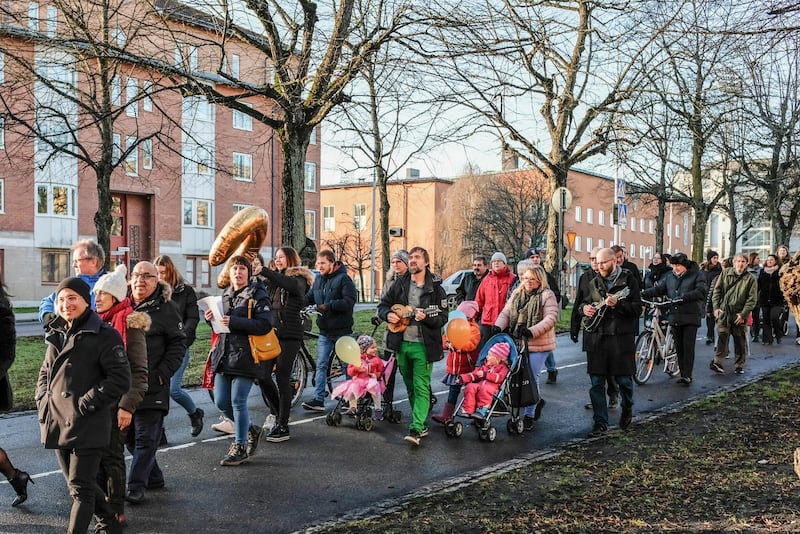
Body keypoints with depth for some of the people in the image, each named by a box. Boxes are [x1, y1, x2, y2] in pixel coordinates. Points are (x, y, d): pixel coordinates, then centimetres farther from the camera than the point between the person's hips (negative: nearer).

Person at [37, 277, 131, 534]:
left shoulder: (104, 335, -11)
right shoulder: (57, 334, 12)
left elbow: (121, 379, -15)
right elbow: (45, 372, 24)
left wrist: (86, 403, -17)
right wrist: (42, 400, 7)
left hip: (86, 426, -8)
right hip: (57, 423, 8)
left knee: (81, 487, -3)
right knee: (76, 482, 18)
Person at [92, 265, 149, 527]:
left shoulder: (129, 324, -10)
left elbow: (139, 370, -13)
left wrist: (128, 405, -18)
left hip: (116, 402, -7)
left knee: (111, 455, -2)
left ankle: (117, 511, 9)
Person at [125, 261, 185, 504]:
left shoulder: (166, 308, -3)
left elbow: (178, 343, -3)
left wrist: (163, 373, -9)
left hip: (151, 385, -5)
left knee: (145, 438, -3)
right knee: (130, 436, 13)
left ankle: (136, 486, 2)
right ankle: (154, 477, 28)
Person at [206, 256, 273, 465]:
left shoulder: (258, 295, -6)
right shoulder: (226, 295, 16)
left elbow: (265, 325, -18)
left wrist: (234, 322, -22)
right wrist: (212, 319, 4)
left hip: (245, 356, -7)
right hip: (223, 356, 7)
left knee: (238, 402, -5)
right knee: (221, 403, 8)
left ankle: (240, 447, 10)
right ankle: (251, 430, 30)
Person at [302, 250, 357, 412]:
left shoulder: (343, 279, -12)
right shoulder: (318, 280, 10)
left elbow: (349, 301, -21)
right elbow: (309, 297, 15)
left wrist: (328, 306, -26)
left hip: (342, 331, -6)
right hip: (324, 331, 6)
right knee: (321, 365, 2)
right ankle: (318, 399, 3)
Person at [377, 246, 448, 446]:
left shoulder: (435, 288, -3)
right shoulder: (399, 284, 8)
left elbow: (443, 317, -6)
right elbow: (383, 304, 15)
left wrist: (426, 317, -24)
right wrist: (388, 315, -6)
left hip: (423, 345, -5)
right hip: (401, 343, 5)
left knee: (421, 388, -8)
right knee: (410, 387, 14)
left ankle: (416, 428, -11)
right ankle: (421, 423, 27)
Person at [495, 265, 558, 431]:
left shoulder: (547, 295, -5)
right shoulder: (517, 294, 13)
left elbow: (550, 318, -14)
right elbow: (506, 313, 12)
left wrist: (531, 331, -25)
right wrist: (498, 326, -9)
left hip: (538, 345, -5)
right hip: (518, 343, 6)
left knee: (531, 378, -3)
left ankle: (529, 415, 9)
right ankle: (536, 401, 33)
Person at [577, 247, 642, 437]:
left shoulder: (629, 280, -3)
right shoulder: (594, 282, 11)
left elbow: (637, 309, -8)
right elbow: (583, 302, 22)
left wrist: (617, 304, -23)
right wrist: (584, 308, -1)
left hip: (621, 337, -4)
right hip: (597, 336, 4)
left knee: (624, 379, 8)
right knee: (596, 383, 2)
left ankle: (627, 409, 37)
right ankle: (600, 423, 10)